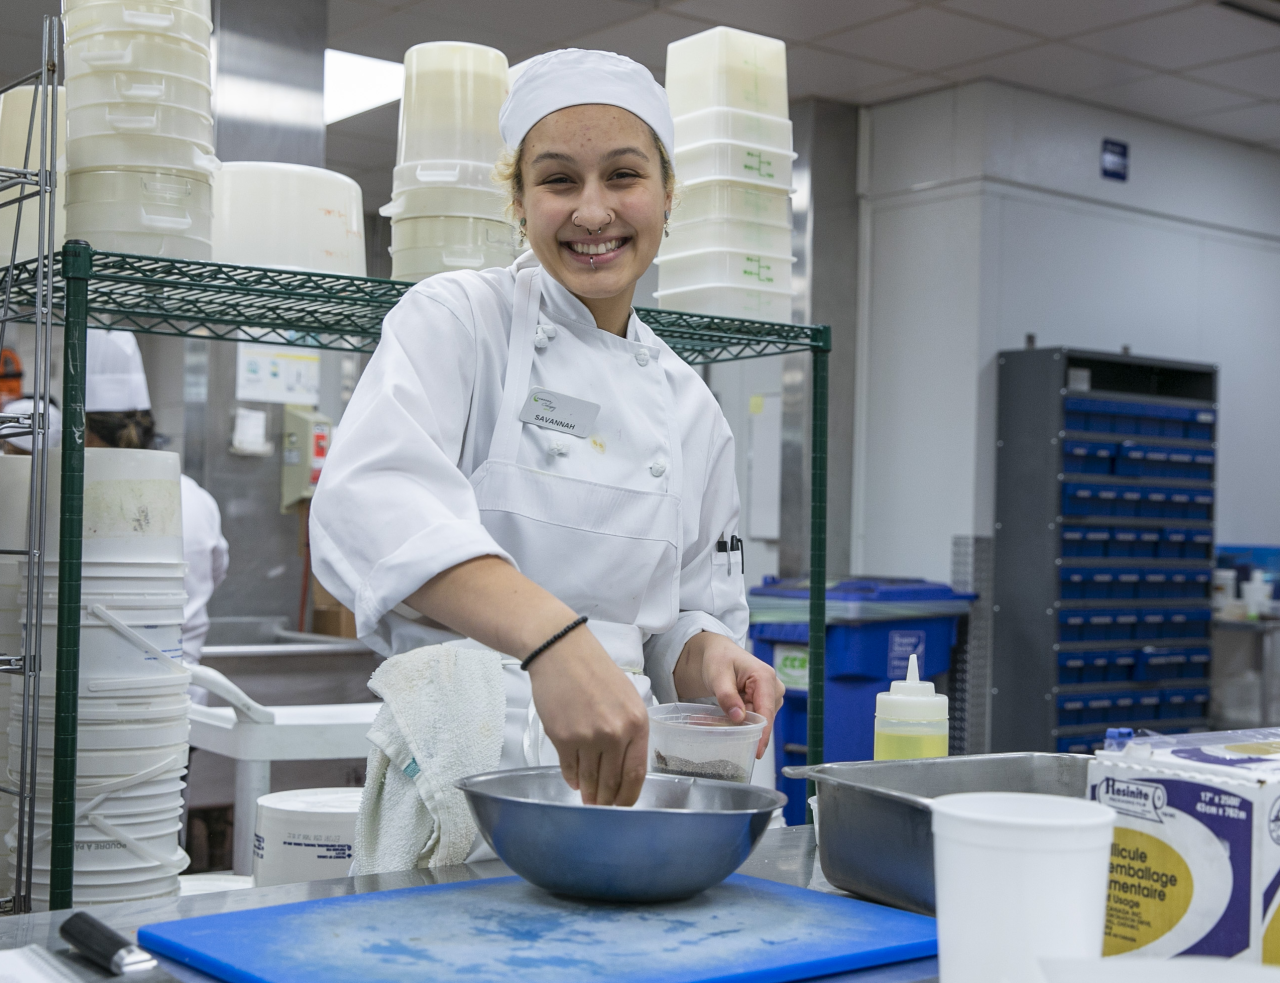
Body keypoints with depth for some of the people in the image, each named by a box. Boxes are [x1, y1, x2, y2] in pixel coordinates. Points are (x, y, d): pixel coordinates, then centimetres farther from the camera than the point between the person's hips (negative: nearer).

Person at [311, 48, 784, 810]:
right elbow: (372, 503, -19)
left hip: (624, 776, 5)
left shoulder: (691, 407, 15)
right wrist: (551, 633, -34)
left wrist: (708, 655, -3)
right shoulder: (456, 322, 0)